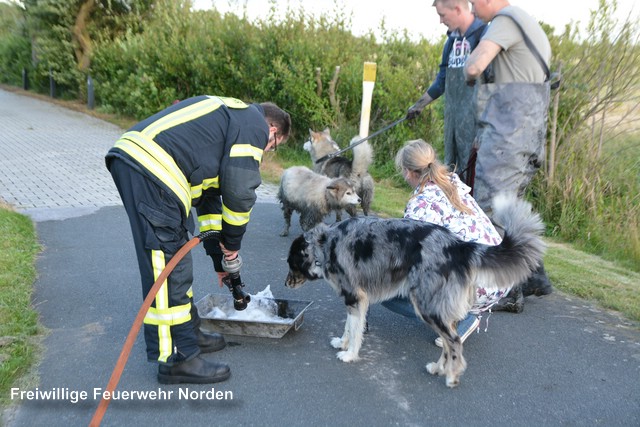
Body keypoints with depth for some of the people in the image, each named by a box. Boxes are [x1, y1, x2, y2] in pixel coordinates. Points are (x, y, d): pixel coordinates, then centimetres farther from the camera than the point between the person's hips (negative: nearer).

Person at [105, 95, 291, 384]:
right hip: (150, 169, -10)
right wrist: (232, 243, 9)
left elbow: (209, 194, 31)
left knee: (177, 260, 19)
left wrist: (219, 257, 32)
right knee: (168, 269, -4)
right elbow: (240, 192, -8)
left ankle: (188, 333, 33)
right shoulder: (255, 125, 2)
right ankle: (176, 360, 6)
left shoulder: (230, 116, 31)